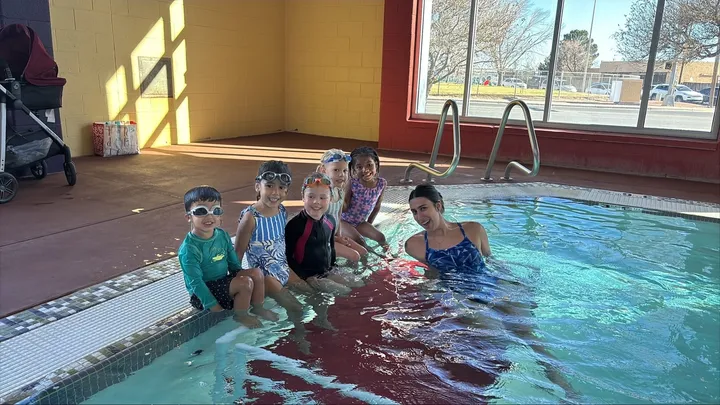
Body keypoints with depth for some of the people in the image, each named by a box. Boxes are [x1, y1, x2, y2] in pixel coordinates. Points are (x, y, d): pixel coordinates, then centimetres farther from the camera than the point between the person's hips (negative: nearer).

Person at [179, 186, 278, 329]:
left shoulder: (222, 235, 0)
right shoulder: (189, 248, -22)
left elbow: (233, 262, 12)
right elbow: (195, 283, -22)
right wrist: (216, 308, -22)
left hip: (223, 281, 7)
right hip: (204, 291, -7)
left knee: (256, 272, -8)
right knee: (246, 283, -22)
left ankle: (258, 308, 8)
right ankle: (241, 315, 0)